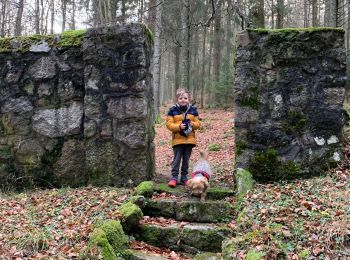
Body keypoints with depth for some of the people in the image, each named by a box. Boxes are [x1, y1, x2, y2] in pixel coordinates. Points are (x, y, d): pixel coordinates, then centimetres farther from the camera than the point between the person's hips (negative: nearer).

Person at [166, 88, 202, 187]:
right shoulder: (173, 110, -2)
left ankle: (184, 178, 21)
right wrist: (179, 126, -21)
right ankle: (174, 177, 6)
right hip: (177, 139, -3)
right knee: (176, 159, -2)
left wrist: (193, 124, -14)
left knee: (186, 160, 10)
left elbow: (198, 123, 8)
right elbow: (169, 124, -6)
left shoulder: (193, 110, 6)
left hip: (190, 140, 3)